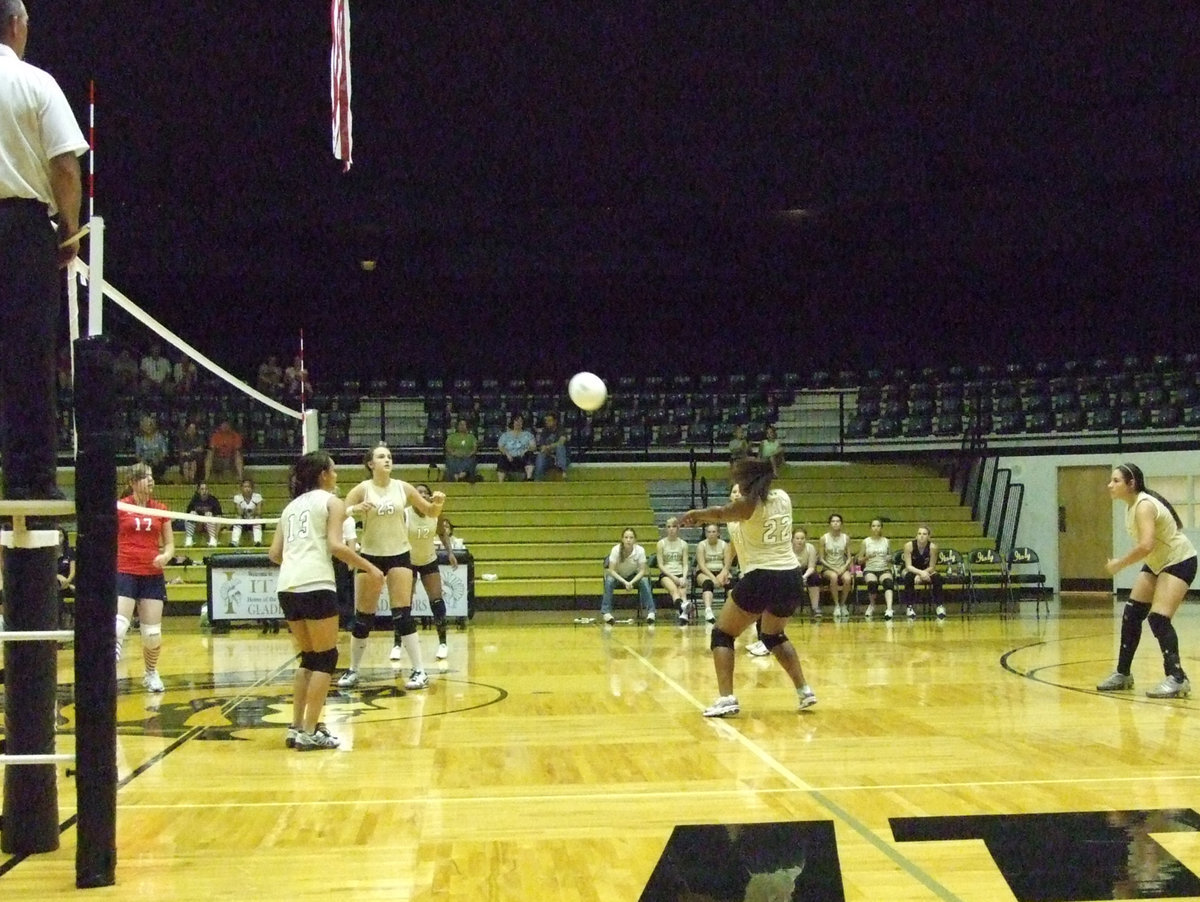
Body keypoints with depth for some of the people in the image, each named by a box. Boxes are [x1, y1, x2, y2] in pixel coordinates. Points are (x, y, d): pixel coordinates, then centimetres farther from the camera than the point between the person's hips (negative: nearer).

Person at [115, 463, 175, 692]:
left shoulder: (160, 509, 7)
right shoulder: (120, 507, -1)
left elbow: (169, 544, 12)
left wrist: (165, 555, -9)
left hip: (153, 576, 3)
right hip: (124, 574, -3)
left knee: (153, 633, 5)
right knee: (118, 627, -17)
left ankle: (151, 674, 28)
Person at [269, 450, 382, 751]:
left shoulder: (292, 505, 22)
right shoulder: (331, 501, 5)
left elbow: (274, 553, 17)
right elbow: (336, 545, -9)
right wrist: (370, 568, -1)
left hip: (287, 588, 6)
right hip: (316, 586, -6)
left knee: (309, 657, 19)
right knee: (326, 658, 3)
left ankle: (296, 727, 16)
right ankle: (309, 733, -1)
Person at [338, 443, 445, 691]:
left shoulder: (402, 488, 0)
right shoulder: (362, 489, -6)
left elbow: (431, 512, 9)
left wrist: (438, 503, -13)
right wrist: (354, 509, -32)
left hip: (399, 555, 0)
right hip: (370, 556, 0)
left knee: (402, 614, -8)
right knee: (363, 617, 6)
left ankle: (420, 671, -5)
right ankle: (353, 670, 21)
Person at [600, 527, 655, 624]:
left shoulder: (640, 550, -22)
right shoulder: (616, 550, -24)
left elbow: (642, 571, -18)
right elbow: (611, 570, -23)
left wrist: (631, 582, -34)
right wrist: (624, 582, -35)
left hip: (634, 577, 1)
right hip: (618, 576, -1)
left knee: (644, 581, -29)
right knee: (609, 581, -32)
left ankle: (650, 612, -22)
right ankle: (606, 612, -25)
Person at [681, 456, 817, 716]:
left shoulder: (748, 505, -8)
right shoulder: (783, 497, 8)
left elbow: (719, 513, 4)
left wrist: (692, 515, 22)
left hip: (761, 580, -6)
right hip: (792, 578, 6)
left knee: (722, 634, 6)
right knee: (774, 636, 30)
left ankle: (726, 698, -10)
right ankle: (804, 690, 22)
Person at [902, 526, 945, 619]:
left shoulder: (932, 546, -23)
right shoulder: (909, 545, -25)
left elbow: (932, 567, -16)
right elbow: (908, 566, -24)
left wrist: (920, 575, -32)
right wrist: (920, 572, -42)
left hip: (927, 570, 1)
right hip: (911, 570, -1)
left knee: (937, 577, -29)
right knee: (909, 577, -35)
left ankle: (940, 606, -14)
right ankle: (910, 607, -26)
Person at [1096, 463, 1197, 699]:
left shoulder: (1144, 505, -26)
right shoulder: (1131, 506, 1)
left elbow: (1146, 545, -39)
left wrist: (1119, 564, -28)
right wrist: (1123, 563, 1)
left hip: (1180, 561, -10)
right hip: (1157, 563, 10)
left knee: (1158, 618, -20)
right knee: (1131, 614, 5)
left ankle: (1177, 679, -13)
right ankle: (1123, 674, 14)